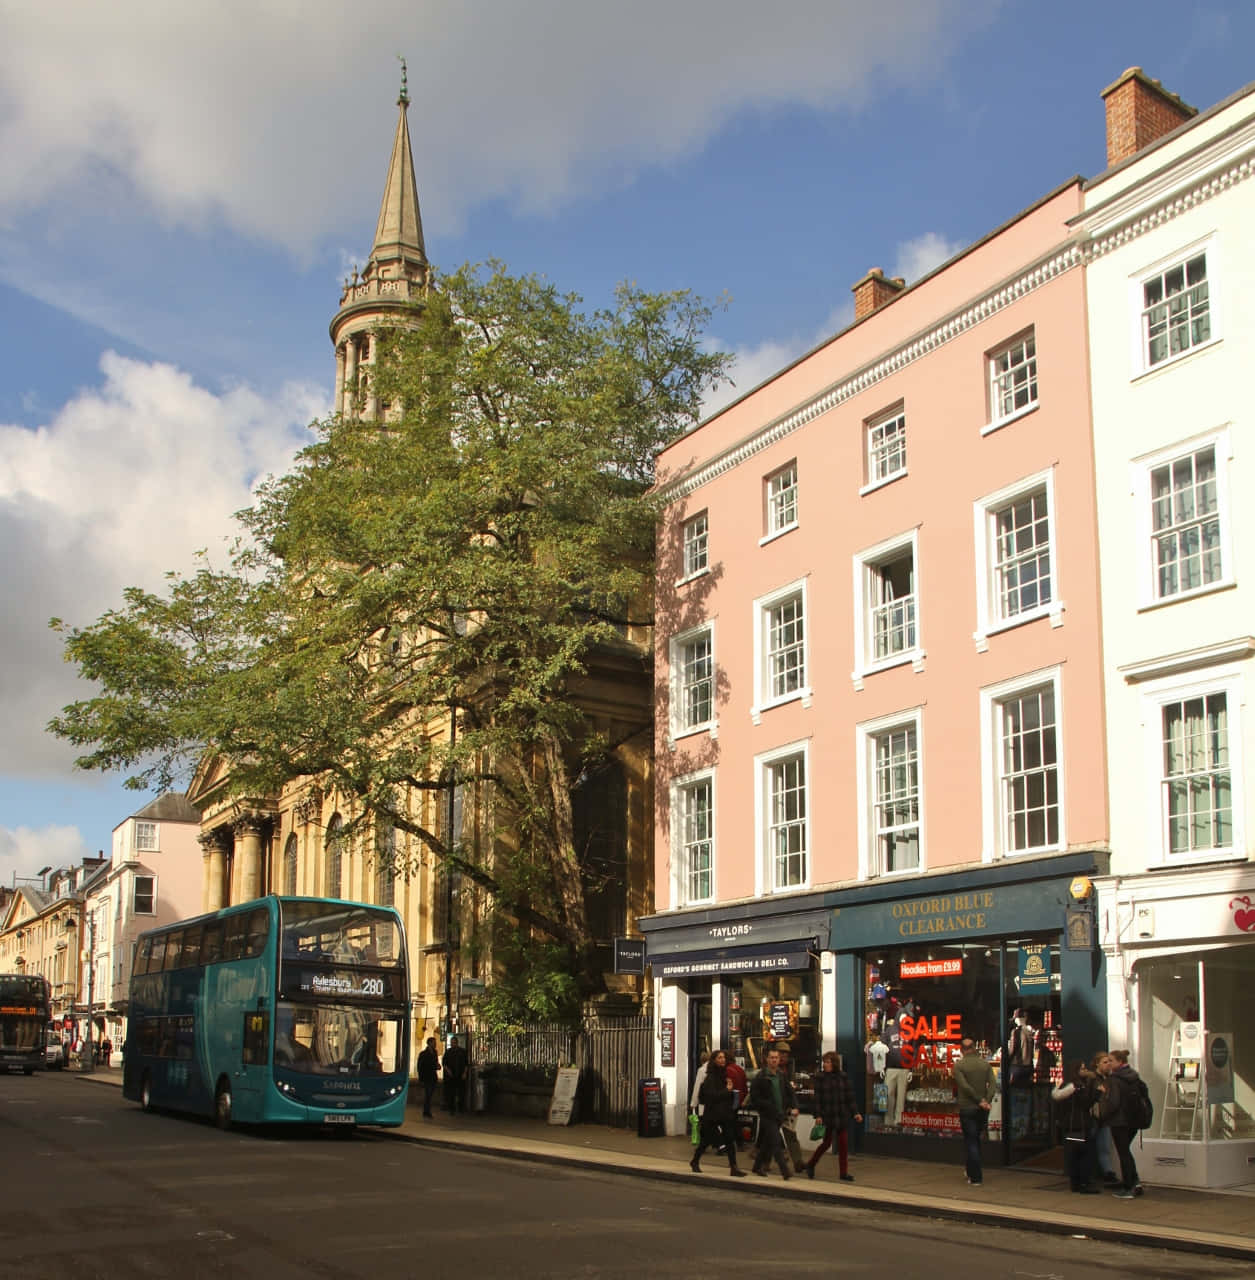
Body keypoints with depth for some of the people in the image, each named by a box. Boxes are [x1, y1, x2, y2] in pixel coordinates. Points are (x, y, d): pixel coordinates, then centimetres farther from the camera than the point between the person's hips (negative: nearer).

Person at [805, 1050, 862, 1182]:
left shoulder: (843, 1077, 4)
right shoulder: (820, 1078, -3)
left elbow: (850, 1096, 6)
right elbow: (817, 1098, -6)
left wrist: (855, 1112, 0)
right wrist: (817, 1116, -13)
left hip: (841, 1115, 3)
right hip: (827, 1116, -3)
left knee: (843, 1143, 3)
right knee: (827, 1142, 0)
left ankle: (844, 1172, 11)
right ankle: (810, 1165, 21)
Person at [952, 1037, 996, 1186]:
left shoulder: (958, 1065, -8)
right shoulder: (985, 1064, 4)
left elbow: (965, 1086, -17)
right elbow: (993, 1084, -7)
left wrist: (980, 1101, -13)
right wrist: (987, 1101, -15)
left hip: (967, 1108, -4)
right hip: (982, 1110, 4)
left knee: (970, 1142, 1)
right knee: (976, 1140, 19)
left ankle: (975, 1177, -3)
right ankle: (972, 1172, 27)